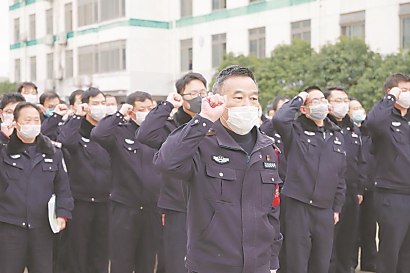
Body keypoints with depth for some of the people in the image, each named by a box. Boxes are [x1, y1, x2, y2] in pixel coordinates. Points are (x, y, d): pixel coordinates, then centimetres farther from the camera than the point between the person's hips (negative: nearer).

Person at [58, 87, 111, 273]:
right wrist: (78, 116, -18)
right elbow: (65, 141, -24)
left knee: (100, 251, 10)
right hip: (80, 199, -3)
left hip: (105, 201, 3)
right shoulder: (78, 129, 0)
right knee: (78, 249, 3)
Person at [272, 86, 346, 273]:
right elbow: (279, 119, -25)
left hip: (325, 210, 4)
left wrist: (337, 207, 12)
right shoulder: (296, 130, -1)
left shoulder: (336, 135, 13)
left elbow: (340, 175, 15)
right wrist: (298, 99, -9)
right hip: (298, 206, -4)